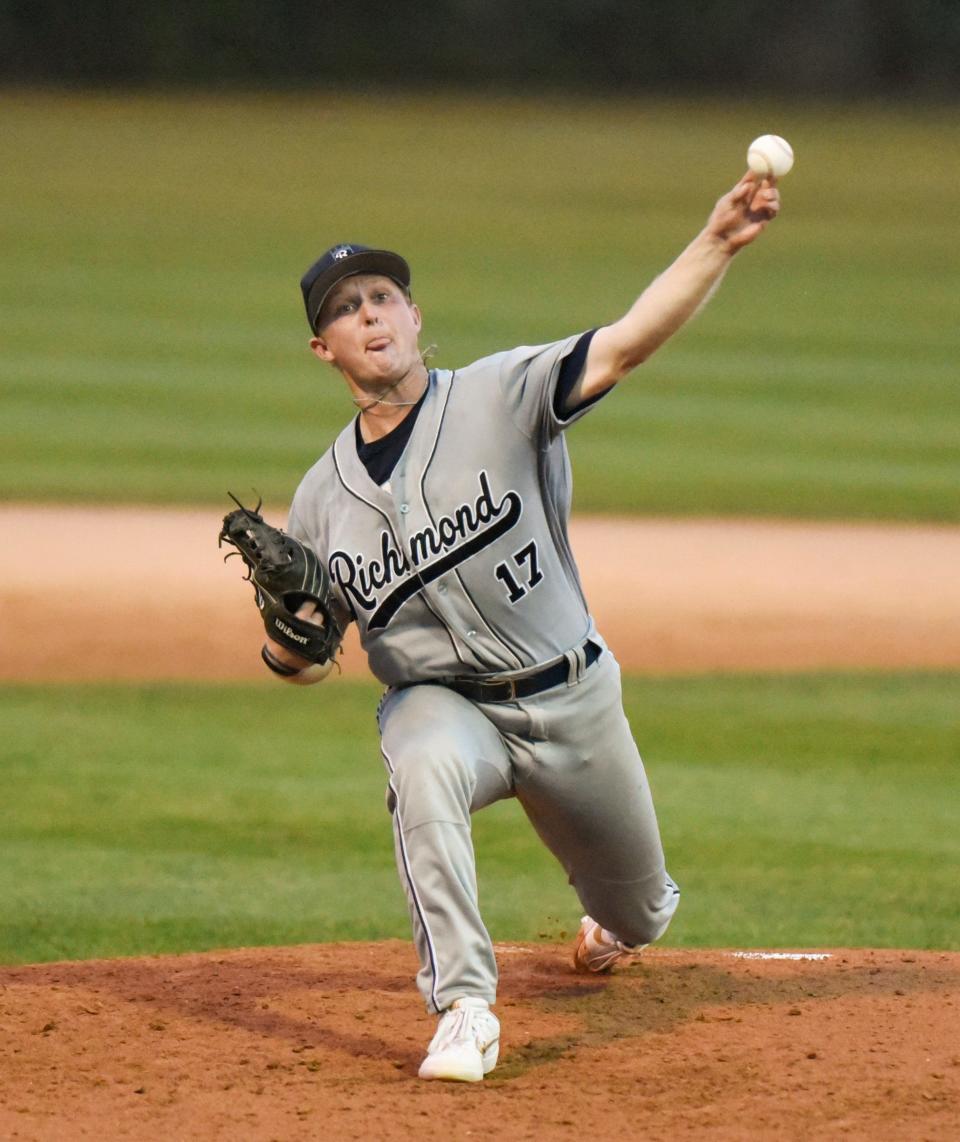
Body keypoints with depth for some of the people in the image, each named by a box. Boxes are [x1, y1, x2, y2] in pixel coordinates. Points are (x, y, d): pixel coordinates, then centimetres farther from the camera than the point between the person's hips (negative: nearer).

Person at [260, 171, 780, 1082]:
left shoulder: (502, 396, -12)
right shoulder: (322, 497, 0)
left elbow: (629, 342, -26)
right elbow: (303, 657, 8)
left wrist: (717, 244, -42)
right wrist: (287, 645, -18)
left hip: (571, 699, 0)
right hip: (438, 700, 0)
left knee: (636, 914, 16)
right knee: (423, 770, -38)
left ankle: (617, 917, 58)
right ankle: (465, 1008, -33)